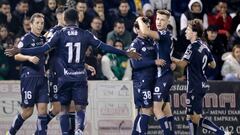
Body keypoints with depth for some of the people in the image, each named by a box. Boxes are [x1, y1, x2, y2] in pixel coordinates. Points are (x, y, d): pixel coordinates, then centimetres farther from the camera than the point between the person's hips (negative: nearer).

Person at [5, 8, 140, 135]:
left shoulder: (60, 34, -3)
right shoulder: (85, 35, 1)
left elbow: (43, 49, -11)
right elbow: (104, 47, 0)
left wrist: (20, 51, -7)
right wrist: (126, 53, 7)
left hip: (64, 77, 0)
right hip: (80, 77, 1)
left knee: (64, 109, 10)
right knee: (80, 108, 2)